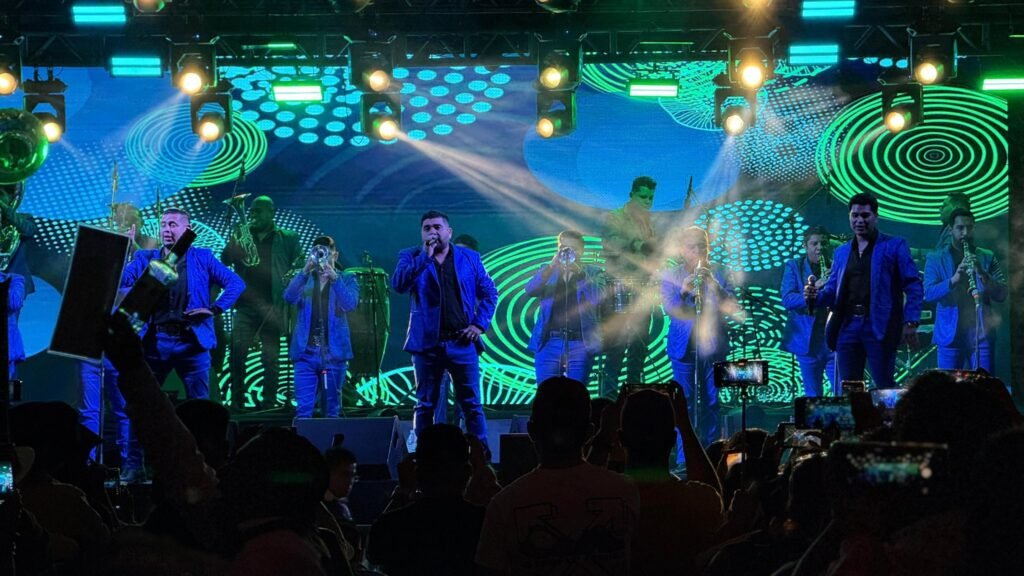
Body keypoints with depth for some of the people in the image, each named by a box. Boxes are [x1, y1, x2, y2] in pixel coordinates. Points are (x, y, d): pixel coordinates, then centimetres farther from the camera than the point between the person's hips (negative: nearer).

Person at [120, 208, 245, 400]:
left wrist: (215, 309, -6)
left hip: (191, 342, -1)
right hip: (155, 341, 1)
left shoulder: (202, 257, 7)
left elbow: (236, 283, 4)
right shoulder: (146, 258, 11)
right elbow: (121, 281, -2)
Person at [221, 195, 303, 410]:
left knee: (270, 357, -2)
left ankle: (269, 401, 4)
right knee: (237, 350, -10)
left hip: (273, 306, -1)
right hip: (245, 305, 2)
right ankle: (237, 399, -3)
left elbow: (299, 269, 7)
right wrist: (235, 240, -10)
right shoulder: (242, 236, 14)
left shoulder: (287, 239, 9)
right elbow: (225, 260, 5)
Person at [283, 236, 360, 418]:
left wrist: (333, 277, -22)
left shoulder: (346, 280, 8)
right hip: (306, 351, 1)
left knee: (333, 407, 3)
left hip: (334, 351, -1)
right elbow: (289, 297, -8)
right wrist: (306, 270, -18)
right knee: (303, 409, -6)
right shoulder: (304, 280, 12)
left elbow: (350, 304, -11)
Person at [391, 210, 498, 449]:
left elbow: (489, 293, 11)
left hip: (462, 342, 0)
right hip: (427, 342, 0)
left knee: (472, 404, 1)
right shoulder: (411, 257, 5)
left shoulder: (469, 258, 8)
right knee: (425, 406, 5)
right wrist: (425, 255, -16)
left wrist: (480, 324, -1)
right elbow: (398, 284, -14)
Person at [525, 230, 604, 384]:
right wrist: (552, 266, -17)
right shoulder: (547, 271, 14)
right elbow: (530, 290, -5)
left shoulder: (593, 273, 9)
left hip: (580, 344, -1)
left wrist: (578, 272, -19)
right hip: (549, 343, 1)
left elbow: (596, 298, -9)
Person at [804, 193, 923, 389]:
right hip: (847, 326, 5)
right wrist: (816, 296, -4)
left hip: (879, 327, -5)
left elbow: (913, 286, -2)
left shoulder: (894, 246, 3)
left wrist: (910, 323, -12)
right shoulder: (841, 252, 19)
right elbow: (832, 289, 19)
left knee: (885, 387, -6)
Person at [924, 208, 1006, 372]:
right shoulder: (935, 259, 6)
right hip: (950, 334, -1)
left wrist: (983, 274, -17)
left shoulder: (987, 258, 10)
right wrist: (953, 280, -24)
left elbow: (1001, 295, 2)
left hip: (982, 333, 1)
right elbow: (928, 294, -7)